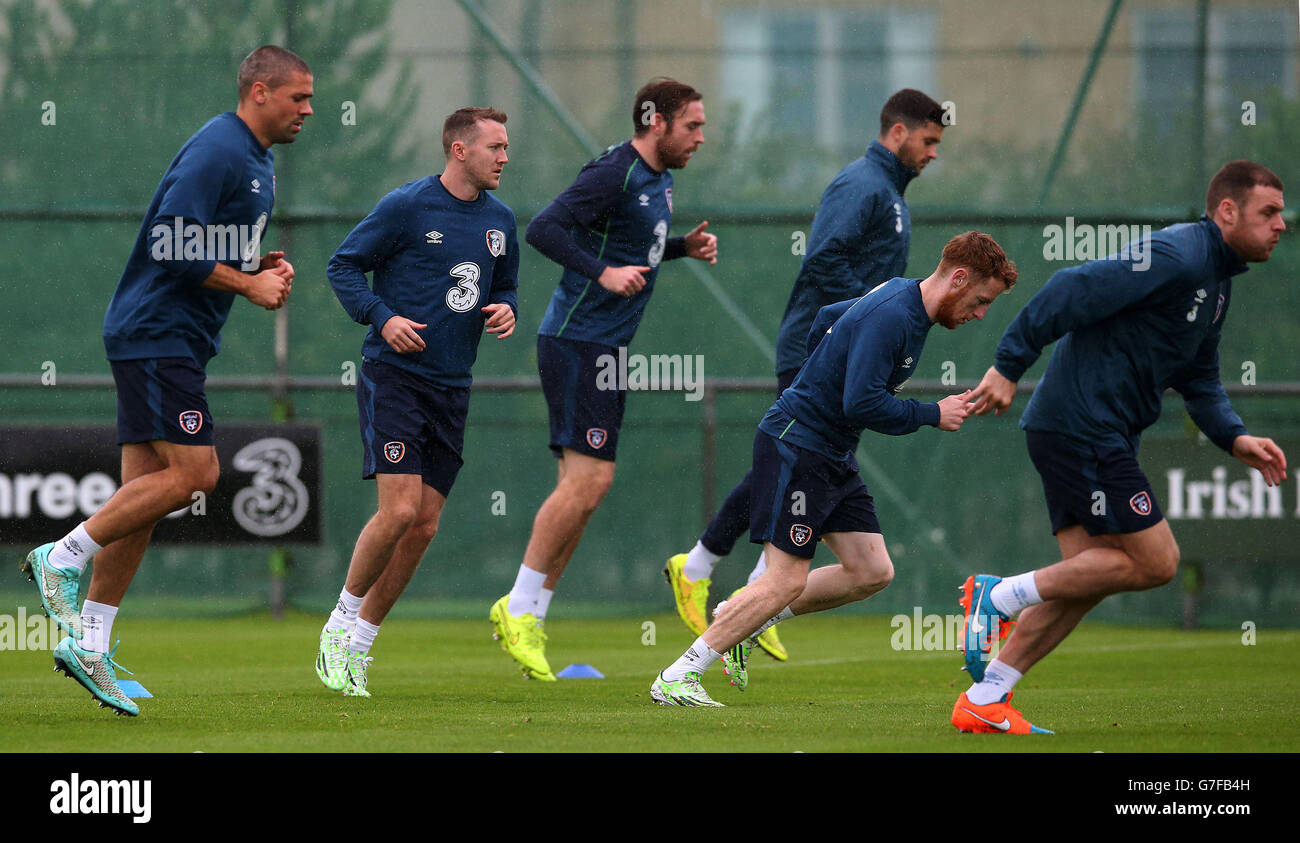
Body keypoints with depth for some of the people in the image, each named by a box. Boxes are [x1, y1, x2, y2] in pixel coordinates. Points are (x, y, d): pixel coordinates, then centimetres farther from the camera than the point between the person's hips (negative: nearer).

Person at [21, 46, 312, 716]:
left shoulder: (256, 162, 18)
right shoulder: (216, 151, -14)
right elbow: (171, 244, -22)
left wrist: (259, 266, 8)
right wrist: (247, 284, -14)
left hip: (177, 343, 10)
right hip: (156, 332, -10)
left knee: (145, 490, 5)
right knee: (193, 473, -16)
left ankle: (88, 643, 5)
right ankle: (63, 557, -6)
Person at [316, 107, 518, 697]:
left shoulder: (500, 220, 11)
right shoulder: (406, 206, -8)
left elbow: (504, 287, 24)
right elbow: (343, 266, -3)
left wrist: (506, 311, 2)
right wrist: (381, 317, -17)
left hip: (452, 390, 6)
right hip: (393, 377, -6)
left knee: (422, 527, 2)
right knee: (399, 510, -17)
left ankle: (358, 647, 13)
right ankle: (341, 623, 4)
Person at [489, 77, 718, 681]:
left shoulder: (659, 180, 15)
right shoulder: (613, 175, -15)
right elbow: (543, 229, -22)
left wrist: (686, 246, 12)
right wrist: (603, 273, -28)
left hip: (605, 351, 10)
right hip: (576, 344, -10)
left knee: (584, 486, 7)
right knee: (589, 480, -14)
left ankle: (529, 616, 11)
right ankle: (519, 610, -7)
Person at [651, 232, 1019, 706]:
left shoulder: (901, 296, 9)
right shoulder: (890, 316, -22)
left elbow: (828, 318, 25)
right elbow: (862, 404, -29)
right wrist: (932, 416, -18)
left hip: (833, 455, 10)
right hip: (795, 448, -10)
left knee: (872, 572, 4)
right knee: (787, 581, -13)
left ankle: (743, 622, 14)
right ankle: (675, 679, -7)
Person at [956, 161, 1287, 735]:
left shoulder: (1215, 283, 17)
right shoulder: (1177, 257, -16)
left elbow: (1199, 382, 22)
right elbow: (1074, 292, -21)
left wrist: (1235, 439, 5)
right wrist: (1008, 367, -22)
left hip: (1101, 438, 10)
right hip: (1081, 426, -10)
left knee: (1086, 578, 8)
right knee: (1154, 561, -9)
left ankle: (983, 703, 10)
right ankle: (1001, 597, -6)